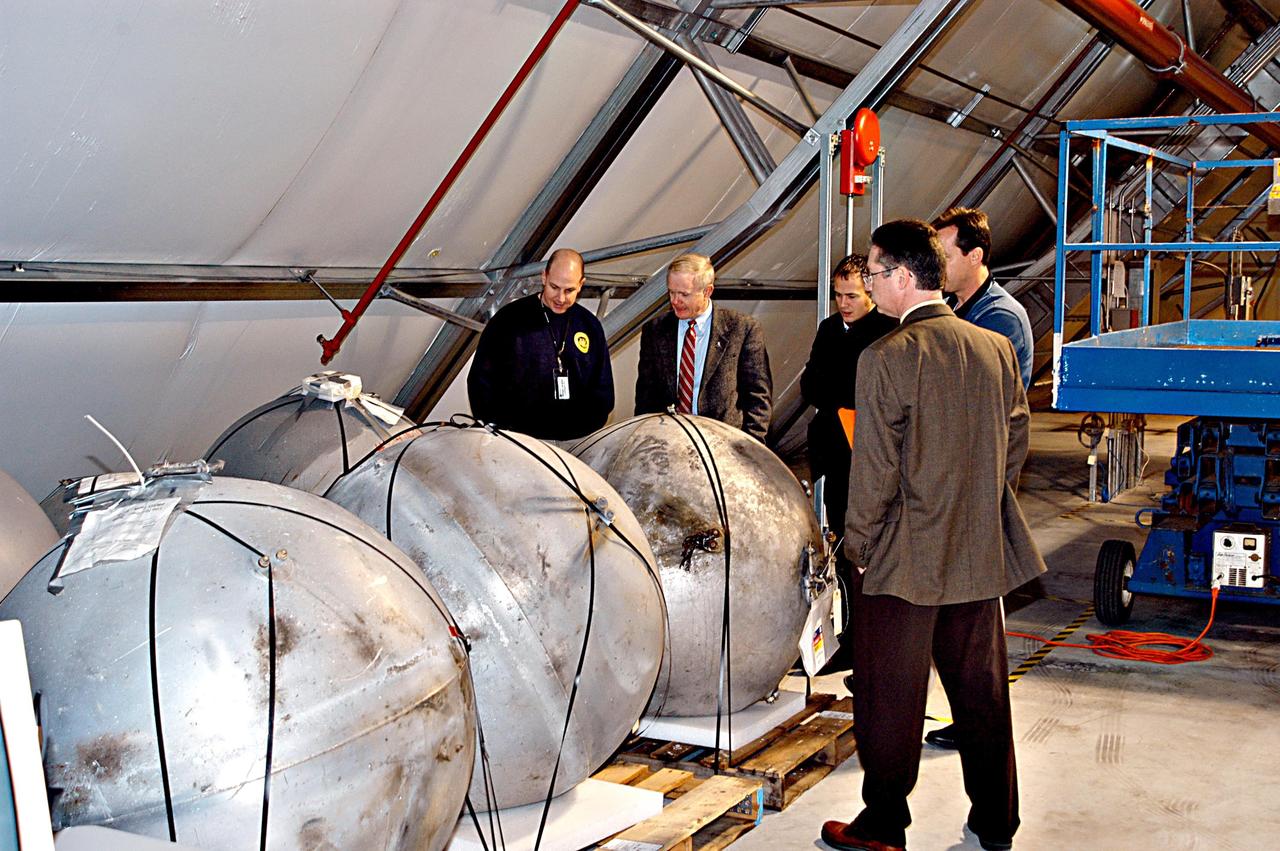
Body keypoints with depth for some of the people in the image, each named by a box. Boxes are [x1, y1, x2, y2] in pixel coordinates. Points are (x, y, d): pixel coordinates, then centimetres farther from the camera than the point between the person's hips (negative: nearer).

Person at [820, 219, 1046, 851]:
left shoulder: (886, 359, -17)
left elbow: (874, 469, -15)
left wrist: (859, 546, -3)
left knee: (890, 698, 8)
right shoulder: (996, 349, 1)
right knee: (983, 692, 16)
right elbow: (1016, 441, 9)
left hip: (902, 561, -5)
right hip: (981, 556, 6)